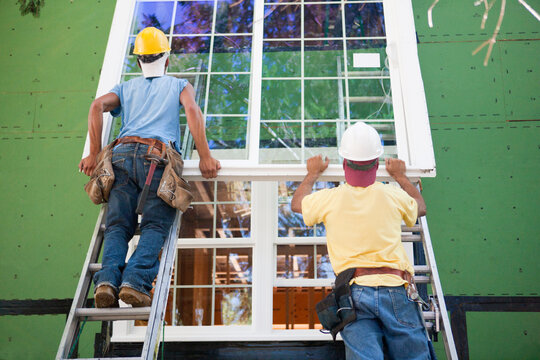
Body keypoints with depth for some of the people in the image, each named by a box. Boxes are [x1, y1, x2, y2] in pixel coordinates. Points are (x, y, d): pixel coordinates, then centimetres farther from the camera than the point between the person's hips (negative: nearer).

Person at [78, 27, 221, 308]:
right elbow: (192, 110, 4)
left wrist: (94, 154, 7)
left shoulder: (126, 87, 31)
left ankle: (107, 277, -28)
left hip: (123, 153, 2)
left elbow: (97, 106, 11)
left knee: (118, 224, -3)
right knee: (155, 225, -10)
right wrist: (205, 157, -2)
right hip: (158, 156, -2)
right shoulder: (179, 85, 26)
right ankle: (135, 280, -32)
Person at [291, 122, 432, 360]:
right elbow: (420, 207, 33)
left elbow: (297, 204, 29)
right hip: (394, 289, 1)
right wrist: (400, 176, 46)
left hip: (354, 291, 0)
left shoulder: (331, 199, 7)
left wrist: (313, 174, 44)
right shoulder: (393, 196, 9)